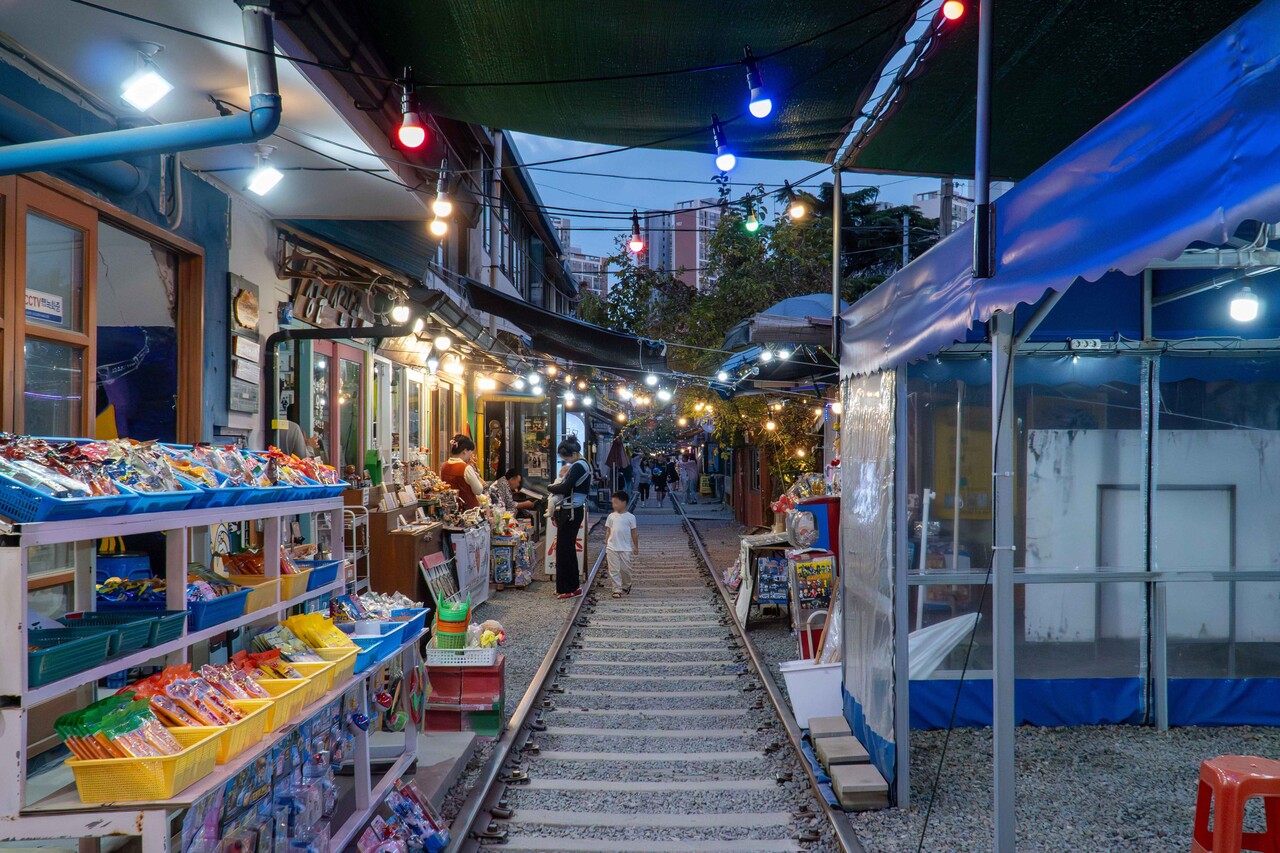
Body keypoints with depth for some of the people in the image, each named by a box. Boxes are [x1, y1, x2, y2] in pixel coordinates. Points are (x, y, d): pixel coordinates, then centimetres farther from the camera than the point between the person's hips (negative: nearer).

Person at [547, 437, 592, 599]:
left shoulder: (578, 467, -17)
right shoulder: (583, 464, 15)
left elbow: (565, 488, -23)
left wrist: (550, 487, -6)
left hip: (571, 512, -10)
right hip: (573, 511, 10)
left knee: (565, 549, -5)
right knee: (567, 548, 15)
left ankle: (572, 587, 1)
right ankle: (566, 586, 23)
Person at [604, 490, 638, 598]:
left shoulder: (630, 517, -3)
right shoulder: (611, 516, 4)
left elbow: (634, 532, 2)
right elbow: (608, 531, 9)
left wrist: (636, 546, 2)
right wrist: (606, 545, 6)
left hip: (626, 549, -2)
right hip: (612, 548, 2)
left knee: (625, 569, 5)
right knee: (614, 570, 0)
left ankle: (626, 586, 29)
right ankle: (617, 589, 6)